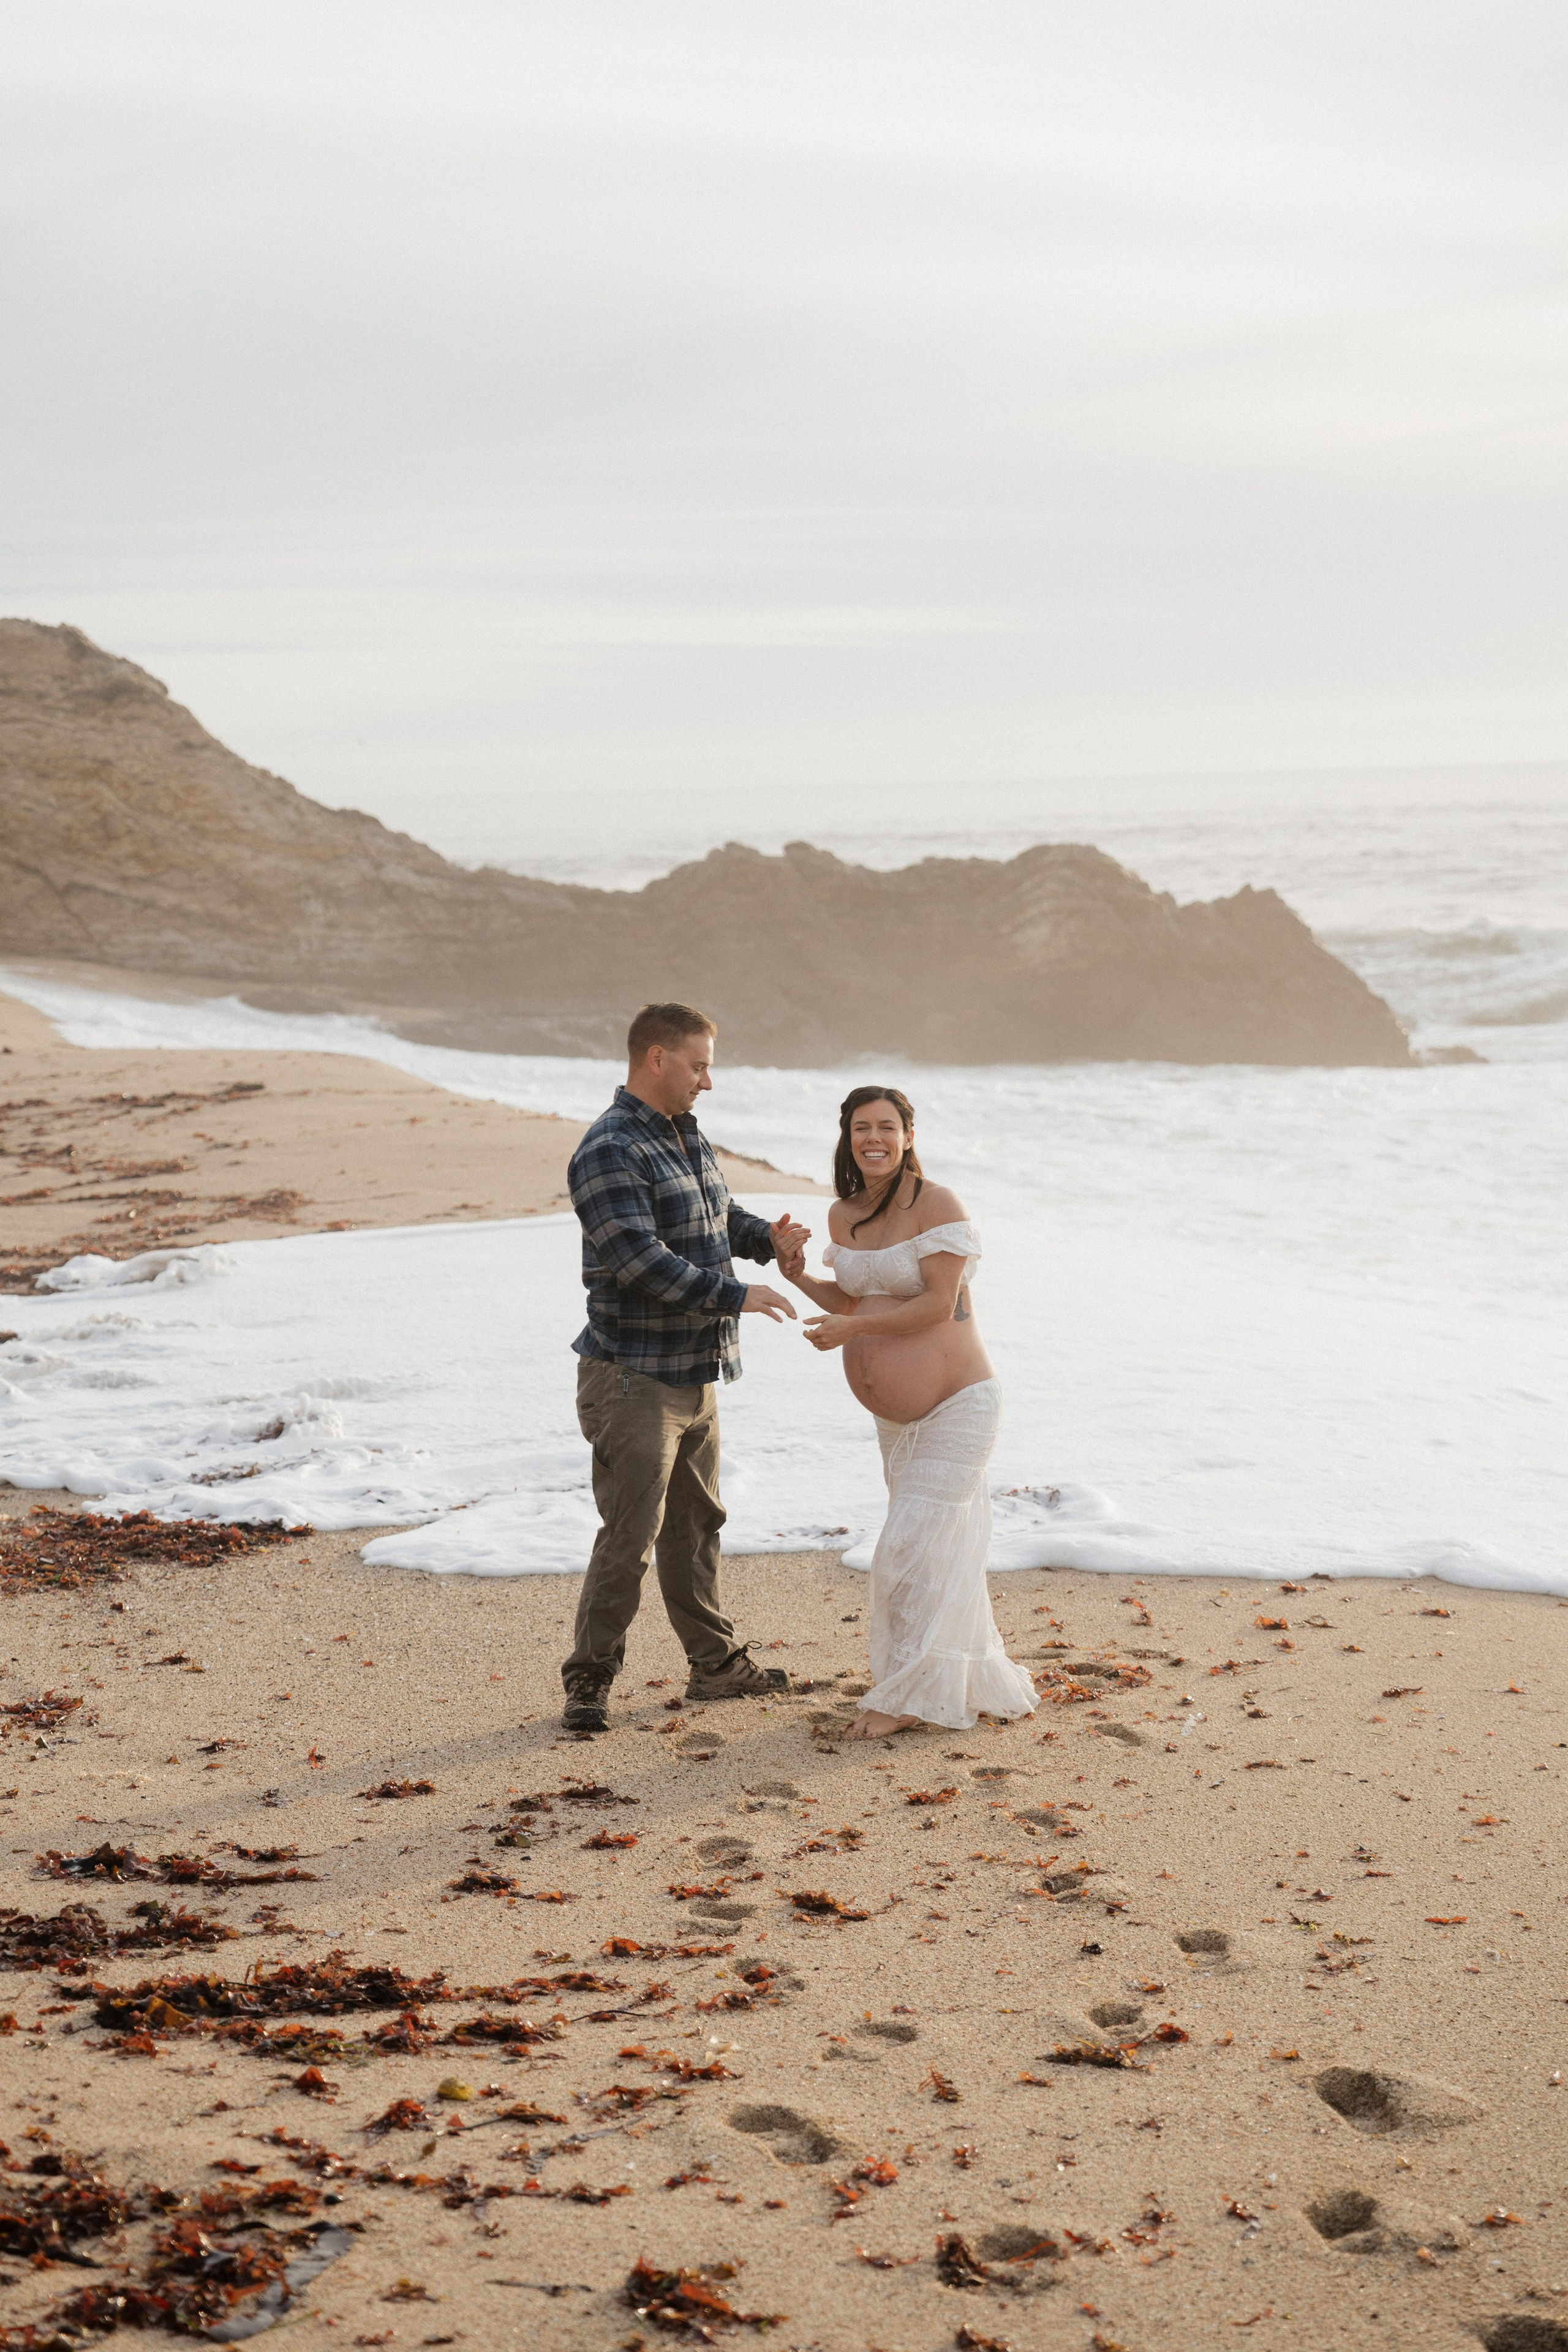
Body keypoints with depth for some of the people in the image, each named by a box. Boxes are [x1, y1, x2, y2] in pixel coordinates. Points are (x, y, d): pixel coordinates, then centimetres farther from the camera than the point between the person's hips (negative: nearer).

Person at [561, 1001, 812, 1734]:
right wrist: (734, 1295, -25)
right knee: (629, 1536, -6)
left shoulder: (687, 1137, 11)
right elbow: (640, 1262, -27)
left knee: (695, 1525, 18)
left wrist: (767, 1238, 3)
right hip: (634, 1379, -10)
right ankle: (589, 1682, 4)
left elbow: (717, 1217, 25)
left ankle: (716, 1664, 30)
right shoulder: (609, 1152, -20)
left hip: (693, 1376, 10)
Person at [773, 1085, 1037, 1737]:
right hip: (896, 1417, 8)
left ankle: (905, 1698, 3)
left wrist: (853, 1328, -24)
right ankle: (980, 1684, 29)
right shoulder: (842, 1215, 6)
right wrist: (802, 1279, -1)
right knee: (940, 1550, 15)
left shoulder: (937, 1205, -16)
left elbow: (940, 1305, -20)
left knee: (910, 1549, -8)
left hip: (956, 1407, -8)